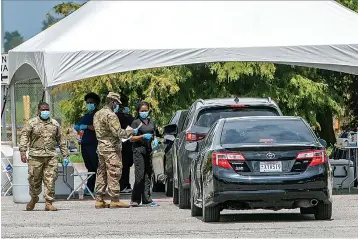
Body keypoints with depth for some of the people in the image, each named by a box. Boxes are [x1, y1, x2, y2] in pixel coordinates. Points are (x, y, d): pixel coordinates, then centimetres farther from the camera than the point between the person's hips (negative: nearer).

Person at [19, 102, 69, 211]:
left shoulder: (55, 124, 16)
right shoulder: (32, 123, 6)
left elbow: (61, 141, 20)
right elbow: (24, 136, -1)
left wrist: (65, 156, 18)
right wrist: (22, 152, -14)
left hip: (51, 156, 2)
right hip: (36, 156, -2)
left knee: (50, 180, -7)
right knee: (34, 179, 3)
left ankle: (49, 203, -4)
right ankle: (34, 198, 27)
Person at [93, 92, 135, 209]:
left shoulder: (97, 114, 15)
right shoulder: (110, 115, -15)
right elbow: (117, 132, -20)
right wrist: (129, 132, -4)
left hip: (100, 147, 9)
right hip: (111, 148, -9)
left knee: (101, 173, 11)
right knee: (114, 174, -7)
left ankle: (99, 200, 11)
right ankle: (115, 200, -7)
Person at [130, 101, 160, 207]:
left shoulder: (152, 122, 15)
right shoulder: (136, 122, -2)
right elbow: (132, 138, -4)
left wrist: (155, 140, 4)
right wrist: (142, 136, -18)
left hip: (148, 150, 6)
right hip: (139, 150, -6)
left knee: (148, 175, 5)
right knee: (140, 175, -11)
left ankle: (147, 199, 7)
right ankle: (135, 200, -7)